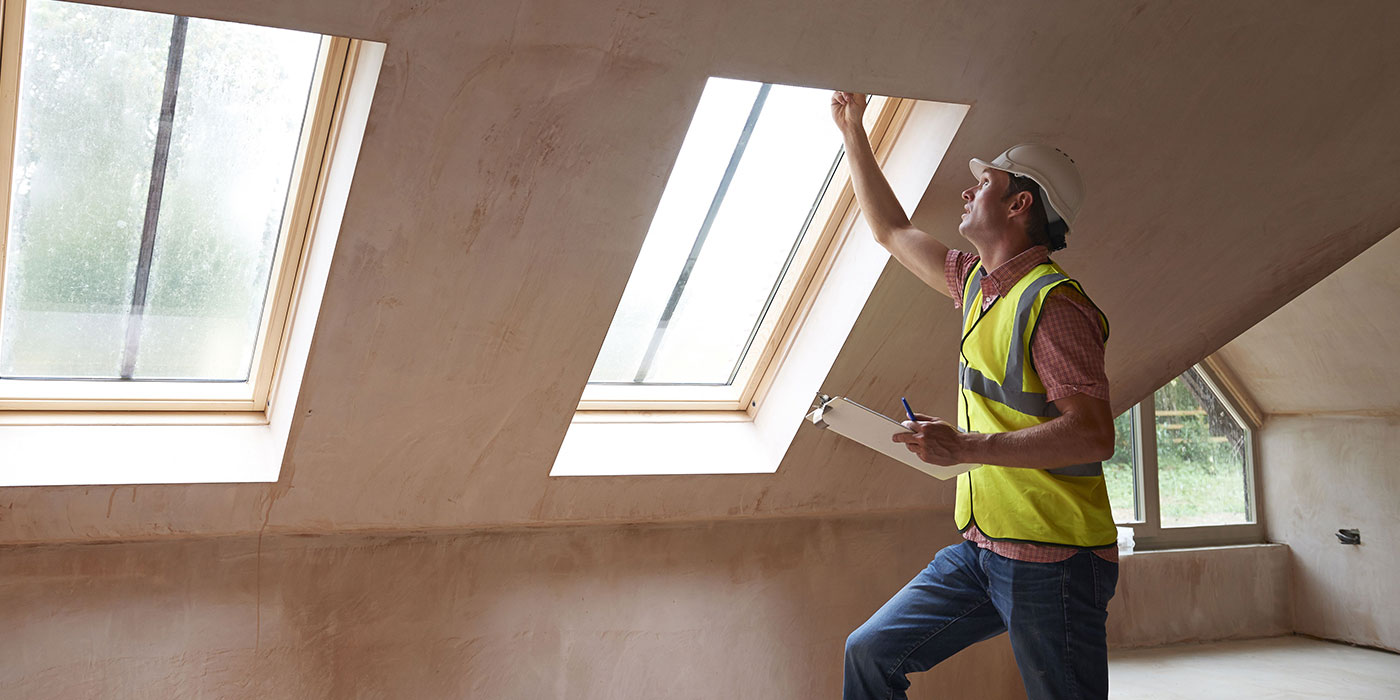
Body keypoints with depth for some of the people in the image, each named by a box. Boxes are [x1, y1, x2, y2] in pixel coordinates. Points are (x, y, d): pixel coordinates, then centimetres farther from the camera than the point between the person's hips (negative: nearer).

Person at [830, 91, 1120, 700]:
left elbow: (1094, 435, -24)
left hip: (1051, 559, -8)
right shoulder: (977, 281, 11)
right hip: (981, 547, 8)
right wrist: (853, 131, 28)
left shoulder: (1054, 303, -16)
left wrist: (966, 446, -26)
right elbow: (892, 232, 25)